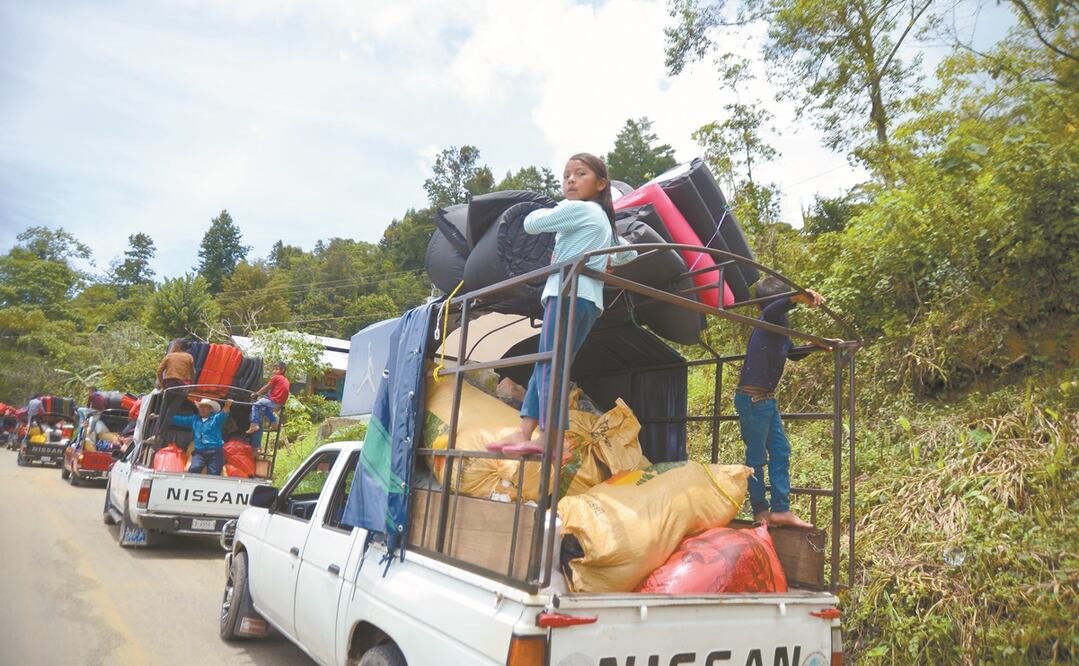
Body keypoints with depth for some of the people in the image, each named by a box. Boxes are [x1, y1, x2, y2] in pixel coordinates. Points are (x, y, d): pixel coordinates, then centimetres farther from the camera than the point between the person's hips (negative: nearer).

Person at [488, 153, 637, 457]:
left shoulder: (577, 208, -1)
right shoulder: (605, 220, 27)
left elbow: (531, 223, -2)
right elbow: (630, 253, 39)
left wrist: (546, 211, 17)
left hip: (568, 292, -9)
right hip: (591, 300, 9)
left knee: (549, 365, -15)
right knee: (547, 366, 6)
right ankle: (524, 433, 3)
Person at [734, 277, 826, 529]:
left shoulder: (779, 328, 15)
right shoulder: (770, 323, -13)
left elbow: (793, 353, 30)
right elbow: (769, 311, -40)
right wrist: (798, 297, -50)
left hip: (767, 400, 10)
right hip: (752, 399, -10)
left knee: (781, 451, 8)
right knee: (757, 457, 1)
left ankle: (780, 510, 11)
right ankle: (761, 512, 12)